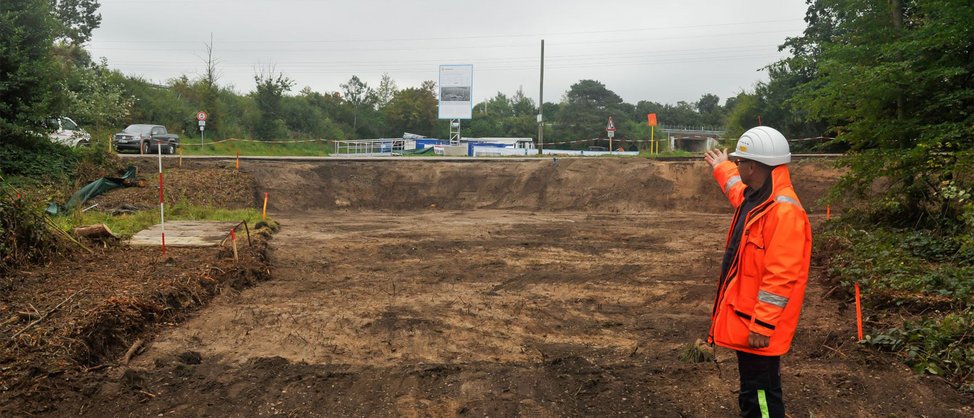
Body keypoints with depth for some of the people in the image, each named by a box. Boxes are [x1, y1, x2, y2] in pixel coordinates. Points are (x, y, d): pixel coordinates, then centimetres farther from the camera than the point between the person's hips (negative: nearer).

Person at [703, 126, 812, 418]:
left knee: (760, 393, -1)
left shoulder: (783, 210, -23)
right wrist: (721, 168, 53)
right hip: (745, 317, 10)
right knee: (751, 390, 20)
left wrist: (763, 326, -24)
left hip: (759, 326, -10)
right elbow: (736, 189, 37)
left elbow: (780, 278, -26)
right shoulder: (753, 196, 8)